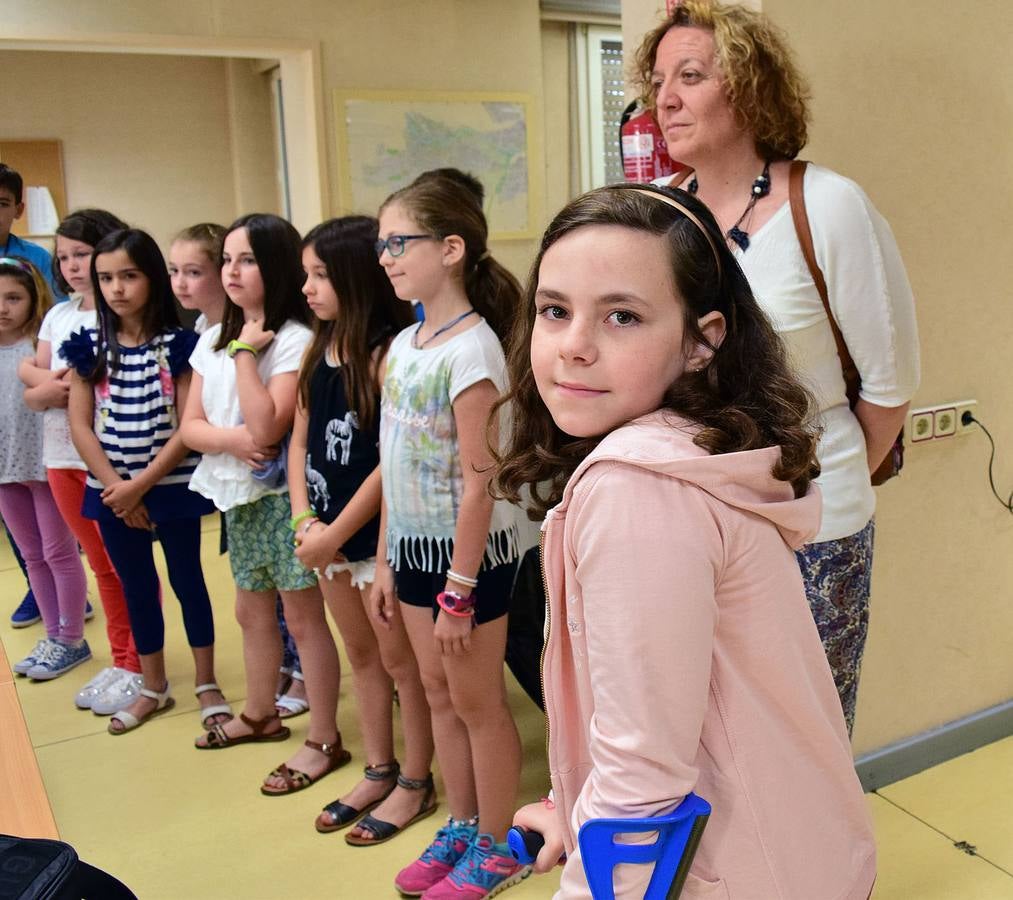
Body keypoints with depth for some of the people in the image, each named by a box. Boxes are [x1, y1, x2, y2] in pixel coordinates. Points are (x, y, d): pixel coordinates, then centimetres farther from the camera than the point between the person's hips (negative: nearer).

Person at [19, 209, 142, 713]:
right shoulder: (58, 317, 11)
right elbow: (32, 393, 11)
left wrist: (51, 381, -10)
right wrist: (51, 386, -10)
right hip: (62, 457, 7)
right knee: (102, 566, 16)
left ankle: (139, 667, 16)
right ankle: (120, 662, 28)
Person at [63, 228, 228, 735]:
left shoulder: (178, 345, -8)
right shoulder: (90, 348, 1)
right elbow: (80, 426, -2)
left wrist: (140, 485, -15)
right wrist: (115, 487, -10)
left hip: (172, 486, -3)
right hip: (112, 490, 3)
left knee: (187, 580, 8)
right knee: (136, 587, 14)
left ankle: (206, 683, 24)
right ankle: (153, 688, 30)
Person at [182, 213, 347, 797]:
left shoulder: (295, 339, -15)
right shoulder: (214, 339, 8)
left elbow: (267, 427, -24)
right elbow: (191, 425, 5)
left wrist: (246, 352, -18)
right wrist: (230, 439, -15)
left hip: (283, 494, -7)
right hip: (238, 495, 8)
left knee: (302, 616, 1)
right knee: (252, 610, 20)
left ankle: (325, 740, 14)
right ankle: (261, 715, 40)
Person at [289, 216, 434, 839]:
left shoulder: (388, 353, -17)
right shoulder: (319, 350, 7)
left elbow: (392, 460, -19)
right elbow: (301, 441, 9)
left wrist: (335, 533, -13)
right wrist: (304, 519, -4)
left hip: (379, 533, -8)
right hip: (330, 533, 8)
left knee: (399, 660, 7)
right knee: (362, 655, 19)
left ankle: (414, 781, 25)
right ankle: (378, 771, 35)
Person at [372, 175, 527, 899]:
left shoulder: (472, 348, -18)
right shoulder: (404, 344, 7)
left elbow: (477, 481, -20)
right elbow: (397, 466, 11)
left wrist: (458, 590, -18)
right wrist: (386, 560, 13)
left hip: (469, 549, -8)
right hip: (414, 544, 8)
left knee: (477, 701, 7)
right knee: (439, 692, 18)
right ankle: (460, 829, 36)